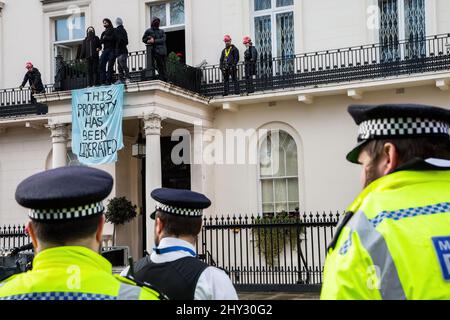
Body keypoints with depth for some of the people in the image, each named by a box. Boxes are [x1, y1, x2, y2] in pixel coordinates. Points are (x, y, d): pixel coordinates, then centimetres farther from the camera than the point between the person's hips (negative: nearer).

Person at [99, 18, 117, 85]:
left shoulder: (113, 31, 6)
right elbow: (101, 41, 13)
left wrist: (105, 38, 1)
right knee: (102, 65, -8)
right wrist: (103, 38, -5)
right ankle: (102, 81, -10)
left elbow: (112, 38, -8)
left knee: (110, 65, -9)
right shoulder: (104, 33, 24)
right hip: (105, 50, 5)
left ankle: (108, 81, -10)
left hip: (112, 50, -5)